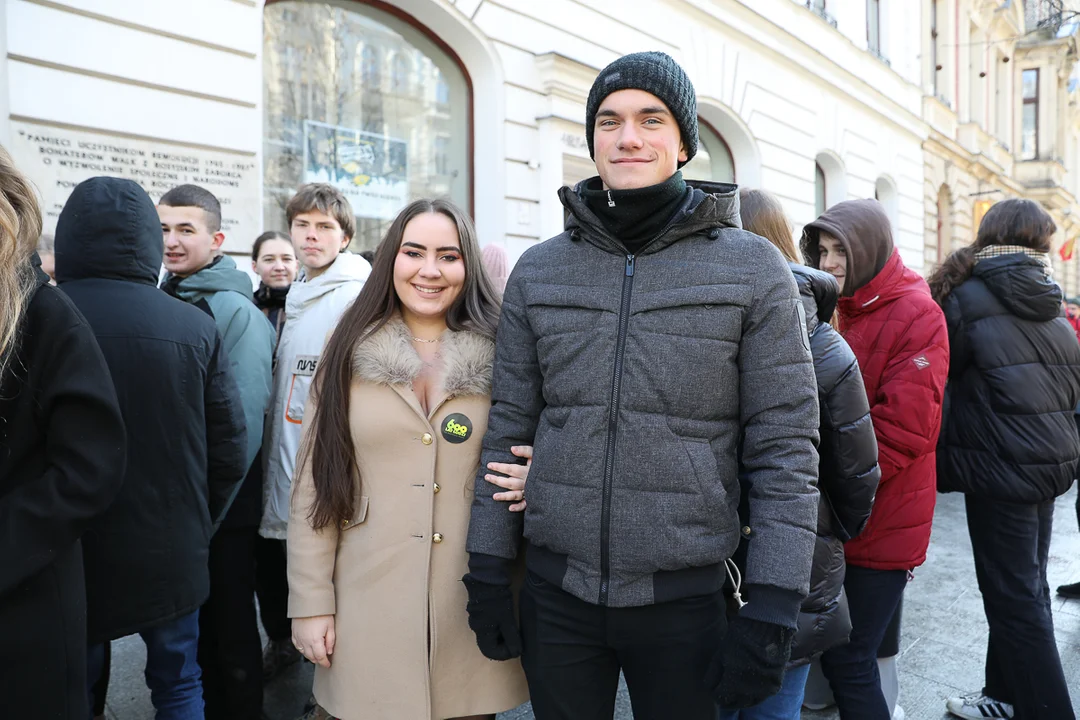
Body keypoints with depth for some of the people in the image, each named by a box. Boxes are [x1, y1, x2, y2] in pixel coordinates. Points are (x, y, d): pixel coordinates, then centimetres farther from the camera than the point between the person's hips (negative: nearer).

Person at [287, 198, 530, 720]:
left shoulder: (498, 357, 0)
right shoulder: (350, 354, -1)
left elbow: (524, 465, 9)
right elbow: (315, 488, 0)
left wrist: (528, 479, -14)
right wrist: (311, 603, -2)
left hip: (473, 607, 1)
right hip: (368, 606, 0)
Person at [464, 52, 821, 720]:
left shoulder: (753, 270, -5)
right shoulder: (538, 271, 3)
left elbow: (786, 451, -6)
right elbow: (509, 428, 6)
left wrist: (773, 612, -10)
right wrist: (487, 571, 5)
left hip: (687, 595, -2)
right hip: (556, 591, 3)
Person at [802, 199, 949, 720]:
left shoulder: (916, 315, -11)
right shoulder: (839, 310, 11)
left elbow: (902, 430, -20)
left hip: (882, 523, -7)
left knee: (848, 661, -1)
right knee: (835, 653, 15)